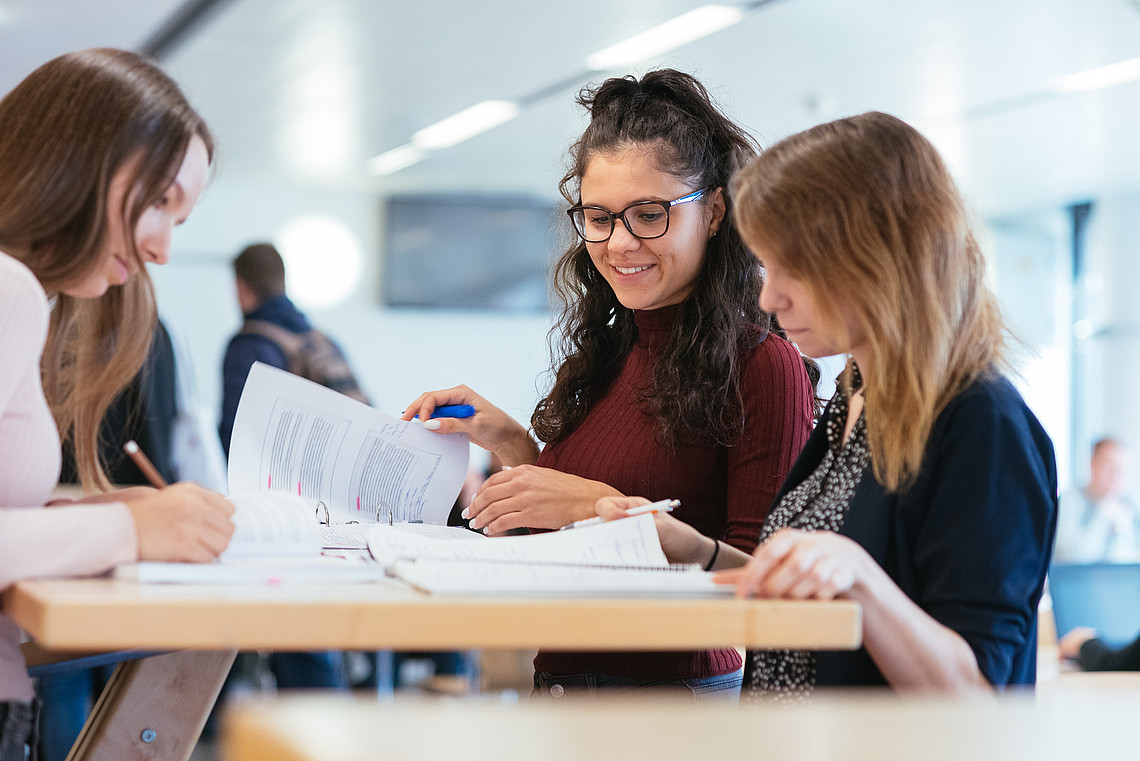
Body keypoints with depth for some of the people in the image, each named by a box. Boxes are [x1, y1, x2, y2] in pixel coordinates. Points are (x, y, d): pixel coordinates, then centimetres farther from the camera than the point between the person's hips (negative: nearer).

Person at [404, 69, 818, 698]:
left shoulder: (763, 367, -8)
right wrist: (515, 449, 7)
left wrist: (601, 506, -16)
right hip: (555, 682, 7)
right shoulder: (605, 353, 14)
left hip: (679, 689, -7)